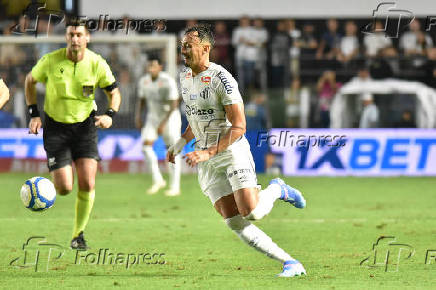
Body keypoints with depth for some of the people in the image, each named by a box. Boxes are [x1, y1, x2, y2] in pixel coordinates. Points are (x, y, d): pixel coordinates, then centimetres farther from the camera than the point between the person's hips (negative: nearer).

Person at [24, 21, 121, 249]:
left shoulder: (97, 63, -8)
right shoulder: (50, 61, -11)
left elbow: (114, 92, 6)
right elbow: (30, 81, 8)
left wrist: (110, 115, -14)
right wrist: (33, 114, 1)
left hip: (85, 125, 1)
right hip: (56, 127, -1)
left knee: (87, 185, -13)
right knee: (64, 188, -11)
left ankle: (78, 234, 8)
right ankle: (51, 181, 29)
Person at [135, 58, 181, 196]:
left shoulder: (168, 82, -22)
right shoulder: (143, 81, -5)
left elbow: (174, 105, -22)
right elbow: (141, 100, 9)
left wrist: (163, 123, -27)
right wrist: (138, 117, -4)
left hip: (170, 117, -5)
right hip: (153, 117, 5)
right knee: (146, 146, -13)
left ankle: (175, 187, 7)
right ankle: (157, 181, -2)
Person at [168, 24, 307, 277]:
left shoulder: (222, 79, -16)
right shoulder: (185, 77, 9)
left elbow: (238, 127, -19)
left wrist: (208, 152, -25)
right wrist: (181, 142, 13)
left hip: (233, 151, -6)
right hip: (206, 159, 6)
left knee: (251, 212, -20)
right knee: (236, 224, -7)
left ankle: (276, 190, 15)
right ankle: (291, 263, -4)